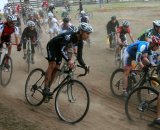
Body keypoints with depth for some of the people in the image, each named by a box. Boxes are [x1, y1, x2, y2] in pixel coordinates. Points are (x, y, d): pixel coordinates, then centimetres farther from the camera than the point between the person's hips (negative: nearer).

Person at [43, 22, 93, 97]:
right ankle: (45, 89, -22)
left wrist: (85, 66, -26)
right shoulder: (69, 35, -37)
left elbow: (79, 57, -9)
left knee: (56, 68, 2)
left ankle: (48, 88, 12)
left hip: (59, 49, 8)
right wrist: (68, 60, -60)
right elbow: (61, 50, -46)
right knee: (52, 64, -21)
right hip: (52, 46, -7)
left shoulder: (80, 42, -14)